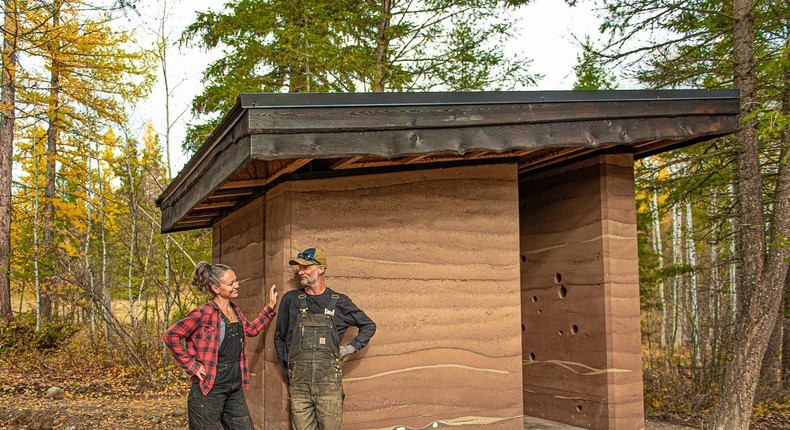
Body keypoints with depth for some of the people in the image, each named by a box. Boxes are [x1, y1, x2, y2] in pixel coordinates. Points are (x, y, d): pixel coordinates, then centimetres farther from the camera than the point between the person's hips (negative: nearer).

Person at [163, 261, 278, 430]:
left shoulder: (235, 310, 9)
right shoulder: (205, 313, -15)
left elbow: (252, 329, 26)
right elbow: (171, 336, -15)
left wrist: (270, 307, 21)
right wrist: (191, 366, -14)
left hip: (234, 389, 7)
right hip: (209, 388, -7)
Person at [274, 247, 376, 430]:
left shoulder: (339, 302, 5)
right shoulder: (290, 300, 6)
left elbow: (369, 326, 16)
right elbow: (279, 338, 15)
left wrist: (350, 348, 4)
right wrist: (288, 372, 12)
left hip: (329, 382, -1)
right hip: (299, 384, 1)